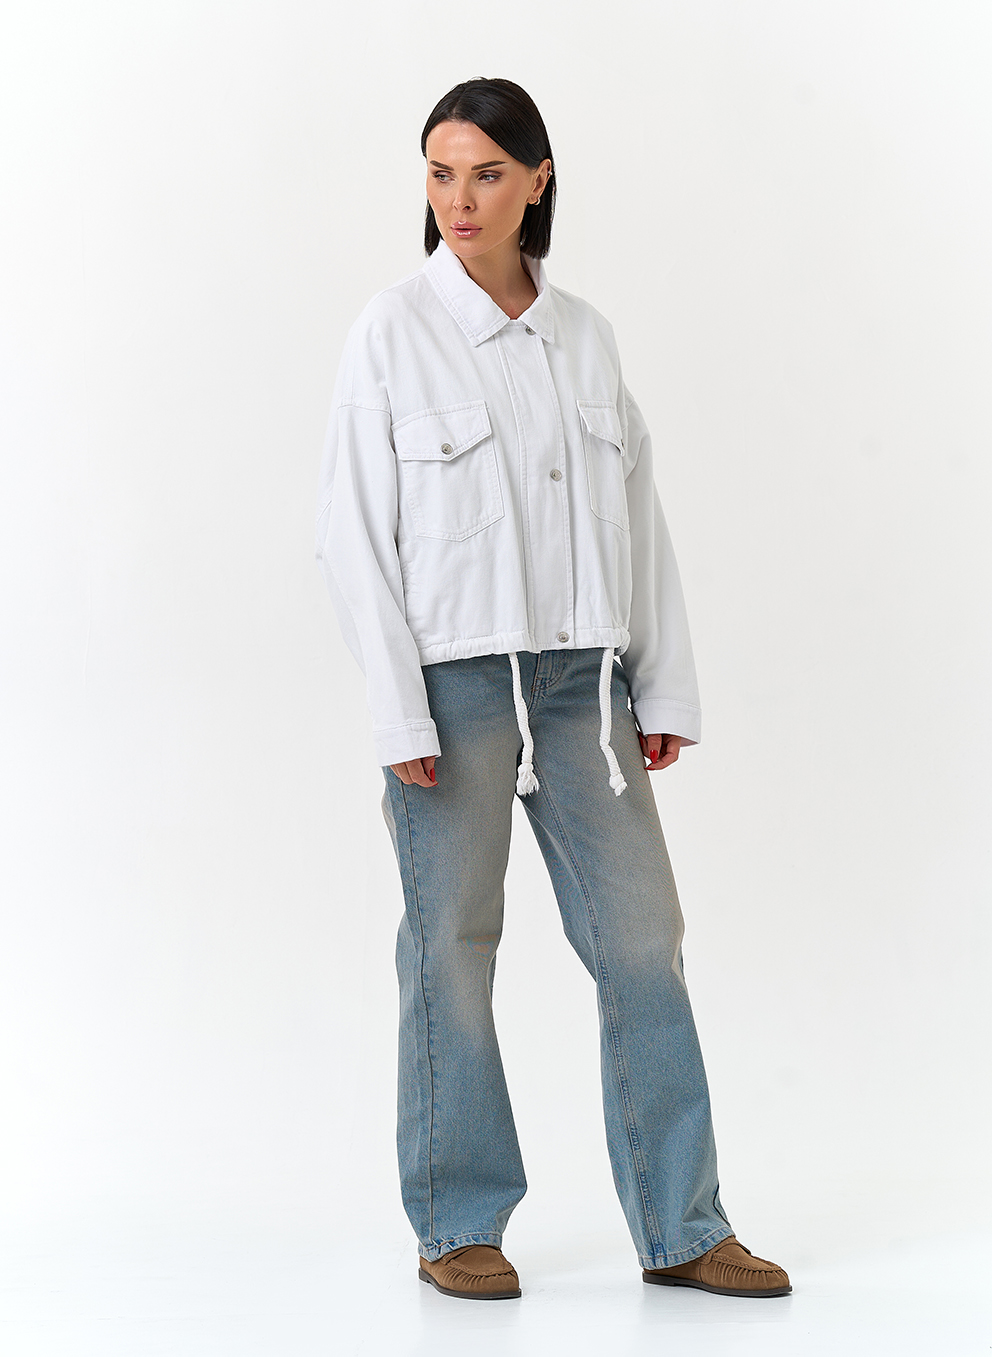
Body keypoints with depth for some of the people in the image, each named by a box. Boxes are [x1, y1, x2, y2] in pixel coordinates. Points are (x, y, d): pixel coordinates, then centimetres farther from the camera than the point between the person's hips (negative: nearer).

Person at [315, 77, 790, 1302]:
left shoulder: (585, 337, 10)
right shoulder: (392, 331, -3)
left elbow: (639, 519, 11)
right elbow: (351, 529, -6)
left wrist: (666, 688, 6)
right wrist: (396, 711, -12)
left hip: (581, 679, 4)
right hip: (454, 679, -4)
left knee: (642, 938, 2)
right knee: (454, 948, 3)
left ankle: (681, 1228, 10)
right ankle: (457, 1225, 16)